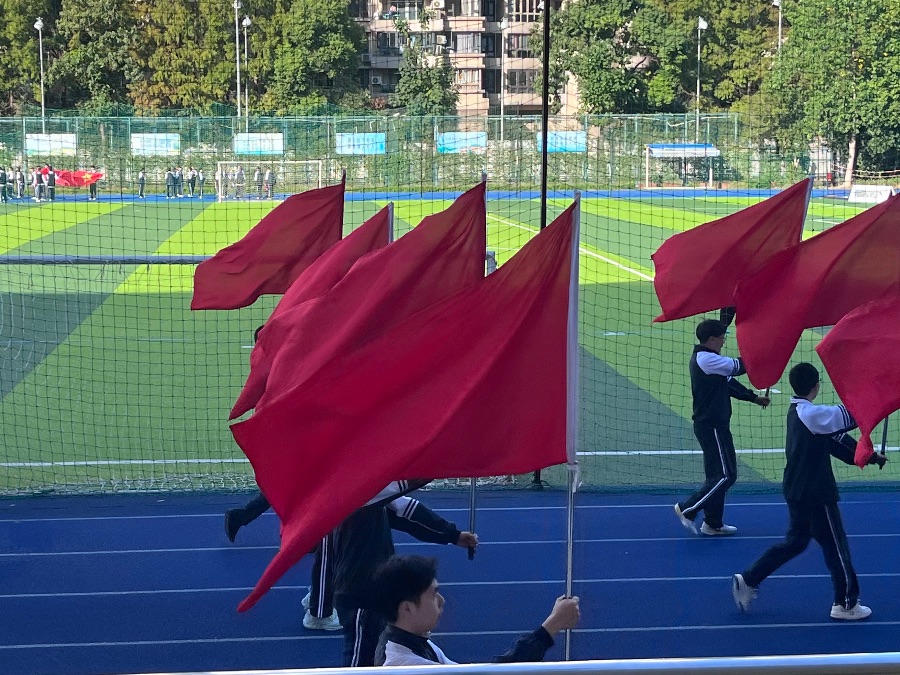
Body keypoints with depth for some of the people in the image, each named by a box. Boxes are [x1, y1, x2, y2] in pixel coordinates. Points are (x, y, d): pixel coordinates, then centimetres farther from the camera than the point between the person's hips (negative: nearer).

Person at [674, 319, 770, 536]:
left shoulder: (704, 358, 14)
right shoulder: (706, 359, -19)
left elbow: (728, 382, 18)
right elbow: (737, 367, -19)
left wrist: (754, 398, 14)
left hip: (713, 425, 11)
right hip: (712, 426, -11)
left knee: (717, 475, 15)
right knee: (726, 475, -7)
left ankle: (713, 523, 21)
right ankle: (687, 509, -1)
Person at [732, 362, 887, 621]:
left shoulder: (799, 411, 8)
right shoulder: (811, 414, -21)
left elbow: (835, 438, 10)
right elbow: (849, 416, -25)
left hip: (797, 491, 9)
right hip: (816, 495, -9)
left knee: (795, 542, 19)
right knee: (836, 546, 6)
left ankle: (748, 581, 17)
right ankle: (846, 604, 18)